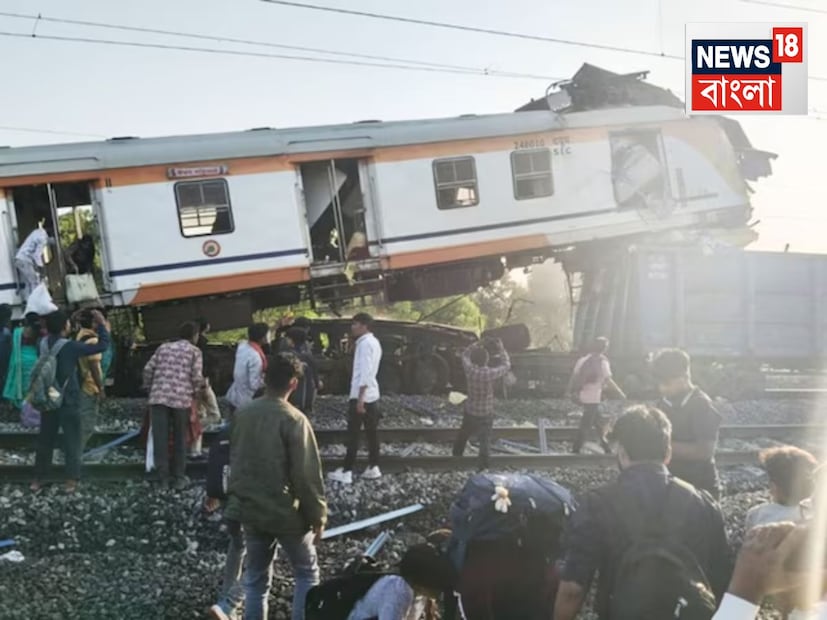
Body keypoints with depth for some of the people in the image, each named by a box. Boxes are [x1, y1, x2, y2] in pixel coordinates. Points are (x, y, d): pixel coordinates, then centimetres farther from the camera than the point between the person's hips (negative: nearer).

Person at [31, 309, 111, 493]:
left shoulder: (44, 343, -1)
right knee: (71, 441, 3)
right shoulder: (69, 347, -19)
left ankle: (37, 479, 18)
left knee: (45, 440, 13)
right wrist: (102, 324, -4)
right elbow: (102, 346, -17)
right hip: (68, 402, -5)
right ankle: (71, 480, 3)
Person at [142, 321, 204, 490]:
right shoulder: (194, 351, 8)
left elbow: (148, 369, 10)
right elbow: (196, 377, -2)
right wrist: (195, 391, 16)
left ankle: (162, 476, 2)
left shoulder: (163, 347, 18)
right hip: (182, 398, -2)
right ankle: (178, 477, 13)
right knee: (180, 439, 10)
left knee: (160, 438, 4)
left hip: (159, 397, 2)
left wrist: (149, 388, 23)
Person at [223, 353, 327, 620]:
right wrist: (318, 517, -7)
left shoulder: (241, 415, 1)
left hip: (249, 510, 5)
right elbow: (308, 475, -17)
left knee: (255, 578, 14)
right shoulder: (294, 420, -18)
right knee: (307, 573, 13)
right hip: (286, 513, -5)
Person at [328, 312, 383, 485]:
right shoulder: (373, 342, 15)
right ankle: (373, 468, 11)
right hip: (372, 394, 9)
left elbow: (365, 372, -21)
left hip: (361, 395, -9)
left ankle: (347, 472, -1)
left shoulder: (365, 343, -15)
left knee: (353, 434, -4)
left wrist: (360, 398, -23)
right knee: (371, 432, 9)